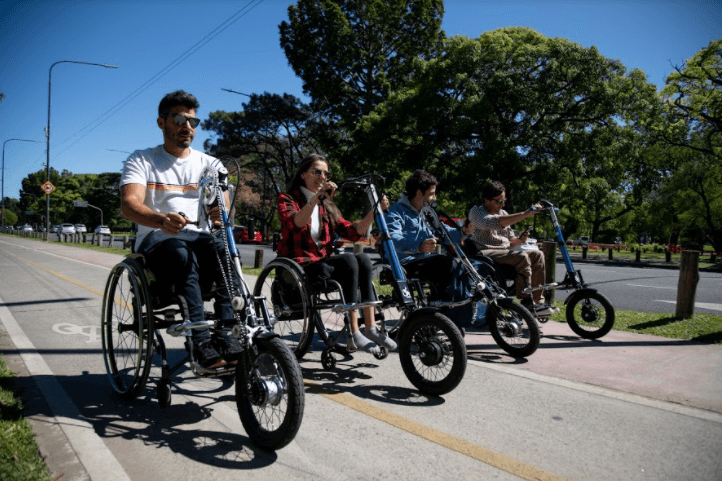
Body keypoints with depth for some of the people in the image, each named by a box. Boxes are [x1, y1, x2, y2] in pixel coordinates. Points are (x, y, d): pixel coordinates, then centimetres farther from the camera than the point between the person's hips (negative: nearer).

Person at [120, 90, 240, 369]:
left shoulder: (209, 164, 15)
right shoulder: (141, 160, 7)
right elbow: (129, 204, -12)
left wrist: (221, 214, -29)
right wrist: (162, 220, -36)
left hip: (198, 237, 3)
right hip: (156, 239, -2)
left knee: (223, 247, -33)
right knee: (182, 253, -37)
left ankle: (226, 333, -36)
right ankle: (200, 341, -40)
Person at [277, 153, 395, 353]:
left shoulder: (328, 206, 20)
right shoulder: (287, 199, 3)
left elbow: (353, 232, 8)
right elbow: (296, 223, -21)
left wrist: (374, 212, -5)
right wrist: (317, 197, -33)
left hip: (323, 260, 6)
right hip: (299, 264, -6)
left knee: (363, 259, -22)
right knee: (348, 260, -29)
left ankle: (371, 328, -24)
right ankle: (354, 334, -29)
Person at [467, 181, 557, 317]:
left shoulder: (504, 214, 21)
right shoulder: (476, 211, -2)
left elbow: (510, 242, 20)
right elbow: (495, 223, -25)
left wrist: (519, 240, -5)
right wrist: (525, 214, -30)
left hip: (504, 252, 8)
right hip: (485, 252, -8)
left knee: (537, 255, -9)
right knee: (522, 257, -28)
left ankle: (538, 301, -7)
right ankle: (527, 305, -27)